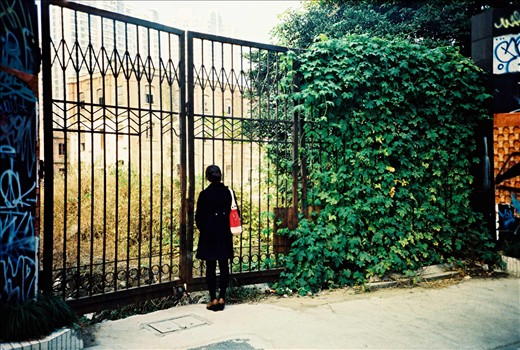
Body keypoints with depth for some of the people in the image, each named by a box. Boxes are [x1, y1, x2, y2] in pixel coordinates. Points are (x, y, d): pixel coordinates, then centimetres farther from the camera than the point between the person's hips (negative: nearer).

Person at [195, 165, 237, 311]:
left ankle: (213, 299, 7)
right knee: (224, 266, 9)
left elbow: (199, 217, -6)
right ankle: (222, 298, 14)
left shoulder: (205, 194, -11)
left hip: (209, 234, -3)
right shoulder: (228, 192, -1)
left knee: (210, 267, 3)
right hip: (225, 234, 3)